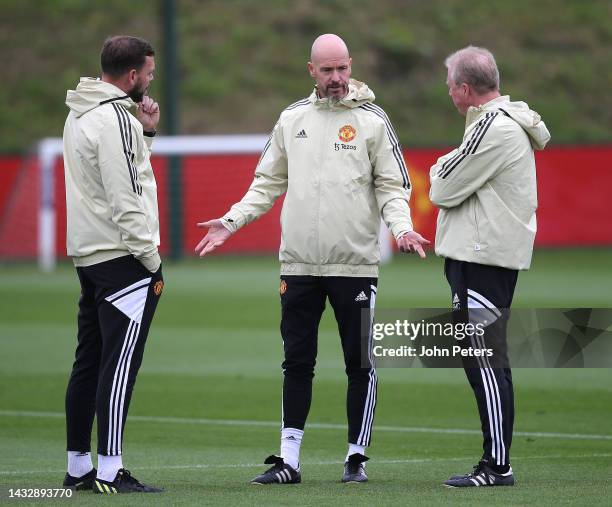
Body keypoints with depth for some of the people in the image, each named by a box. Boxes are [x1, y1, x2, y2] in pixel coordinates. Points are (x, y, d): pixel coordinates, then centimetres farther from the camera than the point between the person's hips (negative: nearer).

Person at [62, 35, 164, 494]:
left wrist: (145, 133, 11)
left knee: (89, 363, 11)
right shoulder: (115, 118, -15)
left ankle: (78, 466, 15)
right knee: (120, 365, -9)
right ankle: (110, 473, -11)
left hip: (88, 255, 10)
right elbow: (125, 199, -19)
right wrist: (152, 258, -14)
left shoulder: (80, 114, 15)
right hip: (121, 256, -10)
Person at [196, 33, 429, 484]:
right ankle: (289, 459, 10)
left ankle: (357, 458, 10)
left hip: (355, 262, -3)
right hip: (300, 262, 3)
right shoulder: (292, 119, 10)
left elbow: (392, 186, 0)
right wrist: (231, 222, 5)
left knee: (361, 363, 1)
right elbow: (268, 184, 16)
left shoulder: (372, 121, 0)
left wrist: (402, 227, -18)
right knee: (297, 362, 5)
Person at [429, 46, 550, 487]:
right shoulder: (510, 122, 18)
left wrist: (441, 173, 5)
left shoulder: (493, 129, -16)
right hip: (498, 254, 10)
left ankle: (497, 466, -10)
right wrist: (449, 170, 2)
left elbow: (444, 191, -14)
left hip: (481, 259, -10)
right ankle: (496, 463, 15)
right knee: (484, 360, 12)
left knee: (485, 359, -9)